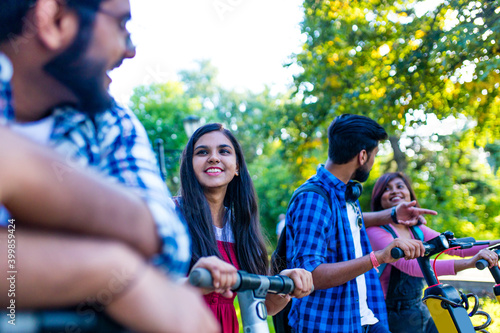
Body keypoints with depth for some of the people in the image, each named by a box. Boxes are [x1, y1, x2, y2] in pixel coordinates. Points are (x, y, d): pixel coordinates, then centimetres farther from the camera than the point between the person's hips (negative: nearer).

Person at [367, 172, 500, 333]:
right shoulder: (375, 231, -15)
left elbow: (453, 246, -5)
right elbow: (409, 265, -28)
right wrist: (468, 263, -37)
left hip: (421, 314, 6)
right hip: (393, 319, -6)